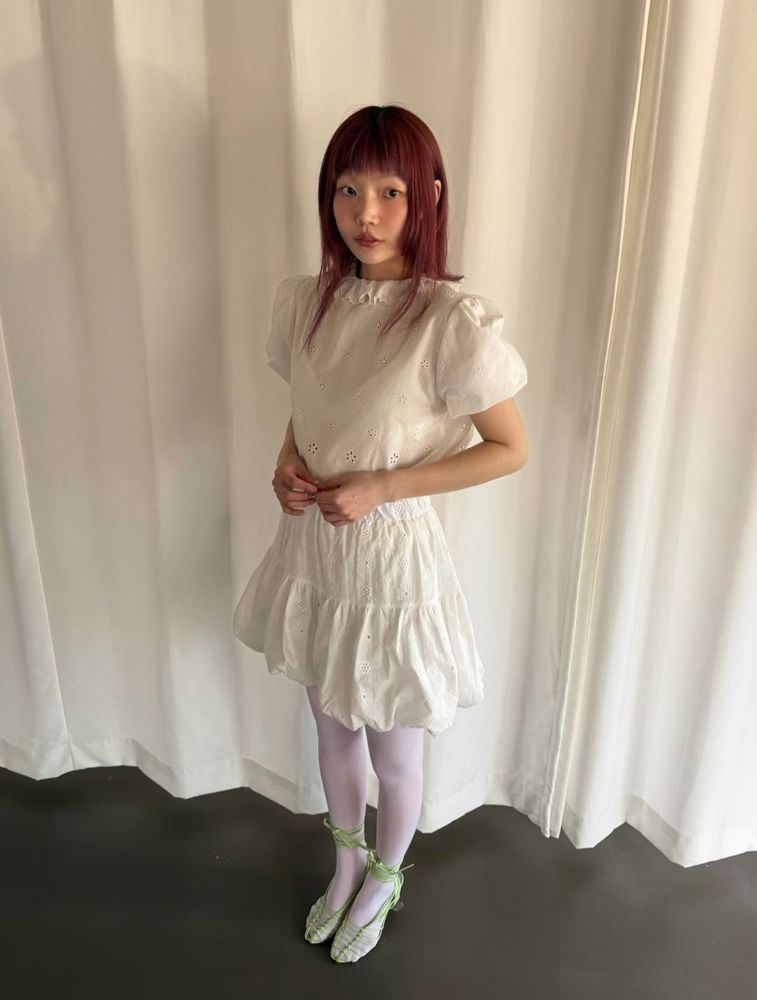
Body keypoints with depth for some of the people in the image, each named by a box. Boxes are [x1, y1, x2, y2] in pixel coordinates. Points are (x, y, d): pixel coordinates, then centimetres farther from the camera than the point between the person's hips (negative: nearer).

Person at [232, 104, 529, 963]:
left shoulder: (454, 318, -20)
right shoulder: (305, 300, -2)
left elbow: (509, 448, -13)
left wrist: (380, 486, -19)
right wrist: (288, 463, -8)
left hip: (393, 555, -5)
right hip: (312, 547, 5)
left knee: (393, 752, 17)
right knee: (332, 728, 25)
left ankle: (385, 878, 50)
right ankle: (346, 860, 54)